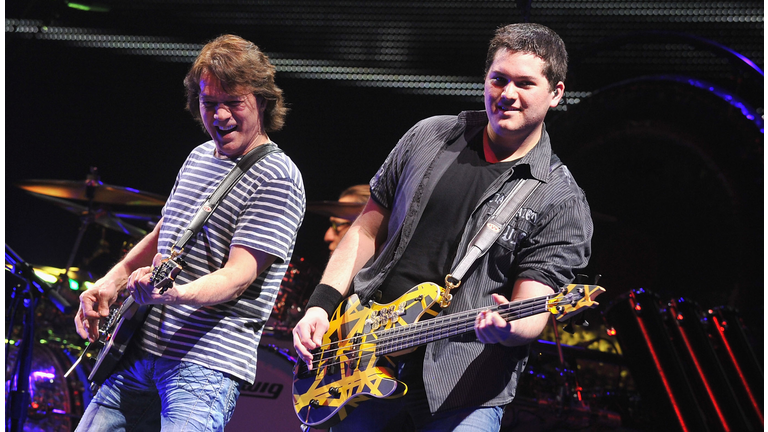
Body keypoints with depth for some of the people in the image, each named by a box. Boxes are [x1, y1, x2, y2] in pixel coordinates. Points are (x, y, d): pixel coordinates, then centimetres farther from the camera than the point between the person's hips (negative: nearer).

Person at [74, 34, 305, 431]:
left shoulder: (277, 180, -10)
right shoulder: (200, 158, 16)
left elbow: (239, 276, -19)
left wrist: (173, 293, -36)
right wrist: (113, 281, 13)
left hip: (205, 363, -8)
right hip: (139, 350, 8)